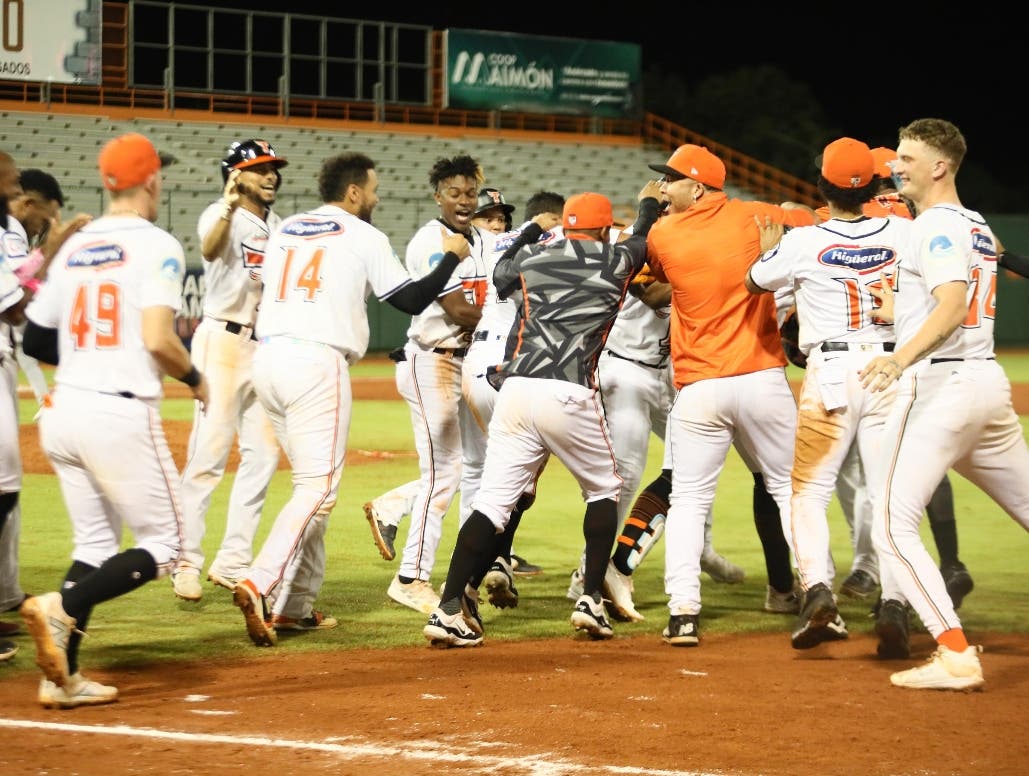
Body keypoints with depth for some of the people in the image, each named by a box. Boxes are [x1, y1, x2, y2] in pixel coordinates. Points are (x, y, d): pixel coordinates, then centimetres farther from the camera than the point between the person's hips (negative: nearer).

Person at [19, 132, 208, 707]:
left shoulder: (73, 249, 12)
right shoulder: (156, 246, -8)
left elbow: (36, 342, 15)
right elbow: (158, 340, -19)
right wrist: (195, 378, 0)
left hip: (63, 414, 7)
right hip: (123, 416, -7)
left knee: (95, 545, 16)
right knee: (160, 547, 3)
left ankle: (63, 677, 7)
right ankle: (61, 608, -18)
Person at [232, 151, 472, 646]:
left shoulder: (284, 230, 18)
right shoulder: (364, 237, 1)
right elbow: (413, 300, 1)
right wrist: (452, 257, 14)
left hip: (267, 359, 7)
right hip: (317, 363, -7)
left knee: (310, 481, 17)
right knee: (317, 489, -8)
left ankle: (297, 606, 12)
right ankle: (259, 586, -27)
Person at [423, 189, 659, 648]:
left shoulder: (530, 259, 14)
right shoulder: (616, 263, 10)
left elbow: (500, 274, 38)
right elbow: (644, 239, 33)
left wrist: (532, 229, 51)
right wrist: (649, 204, 55)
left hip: (515, 389, 3)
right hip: (570, 395, -3)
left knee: (493, 499, 1)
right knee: (603, 489, 19)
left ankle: (449, 609, -11)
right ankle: (591, 600, 11)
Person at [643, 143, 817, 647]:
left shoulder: (662, 236, -1)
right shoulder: (753, 218, 0)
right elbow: (810, 220, 14)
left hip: (698, 389, -1)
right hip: (762, 380, 1)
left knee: (688, 499, 7)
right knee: (790, 488, 12)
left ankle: (683, 611, -5)